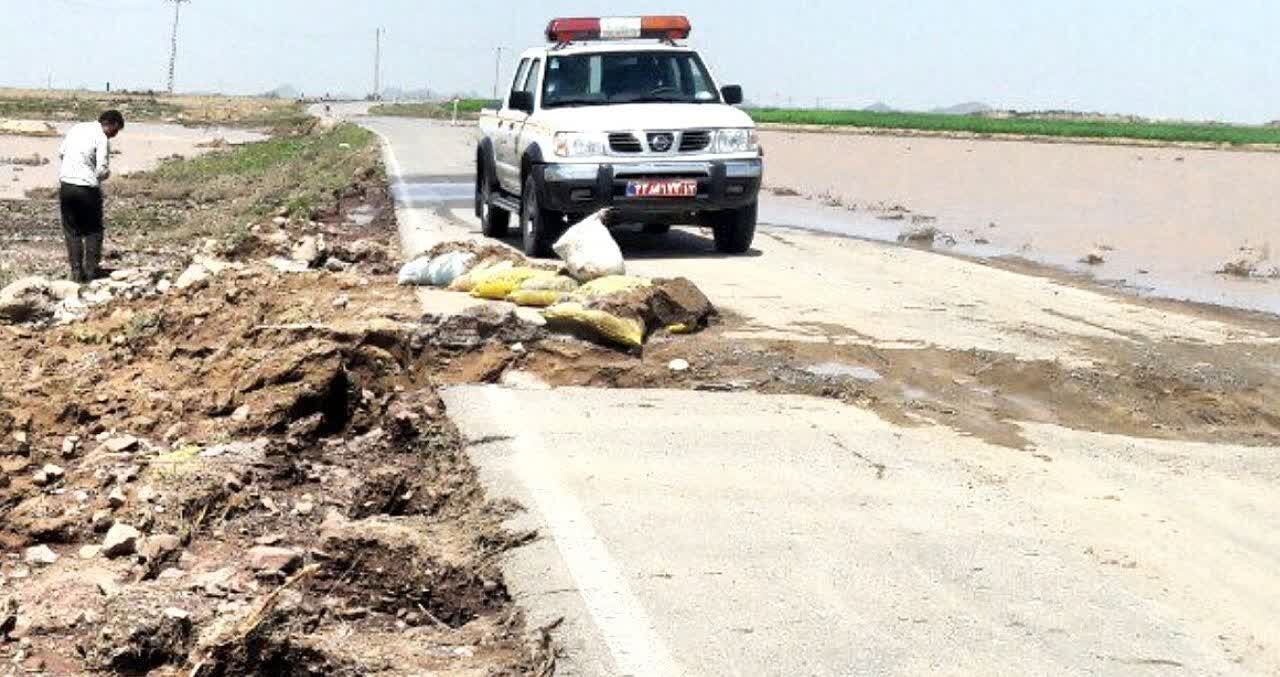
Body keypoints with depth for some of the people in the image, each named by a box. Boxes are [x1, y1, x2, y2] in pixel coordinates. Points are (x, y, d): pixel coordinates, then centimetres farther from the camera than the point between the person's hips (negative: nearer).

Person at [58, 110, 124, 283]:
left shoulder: (77, 128, 9)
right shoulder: (102, 139, -11)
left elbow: (61, 152, 17)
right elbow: (102, 170, -16)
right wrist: (107, 174, 6)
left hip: (66, 185, 5)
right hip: (87, 189, -5)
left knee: (71, 231, 12)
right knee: (93, 230, 12)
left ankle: (76, 271, 8)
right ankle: (91, 270, 9)